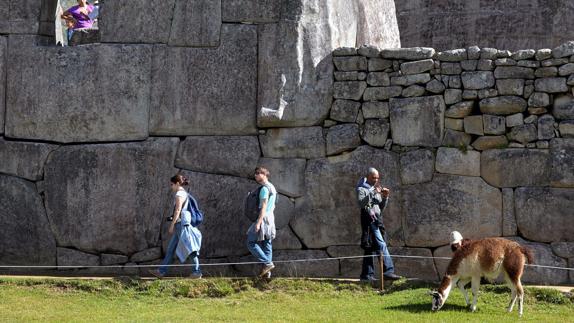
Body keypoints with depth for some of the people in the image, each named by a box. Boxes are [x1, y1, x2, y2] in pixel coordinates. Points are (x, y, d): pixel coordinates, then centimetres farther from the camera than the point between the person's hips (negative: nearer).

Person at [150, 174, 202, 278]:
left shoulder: (179, 194, -11)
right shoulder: (185, 194, 17)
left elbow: (178, 210, -18)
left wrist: (172, 225, -17)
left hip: (181, 223, -10)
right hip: (180, 225, 10)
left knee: (189, 248, -7)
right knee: (170, 248, 10)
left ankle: (197, 272, -5)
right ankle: (162, 271, 11)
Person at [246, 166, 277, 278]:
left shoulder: (264, 188, -13)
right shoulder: (272, 187, 18)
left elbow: (263, 207, -20)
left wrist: (258, 223, -24)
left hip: (263, 218, -10)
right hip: (271, 219, 10)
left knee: (251, 243, -7)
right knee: (267, 245, 7)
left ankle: (267, 263, -13)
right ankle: (267, 272, 3)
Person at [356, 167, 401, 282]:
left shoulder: (376, 190, 22)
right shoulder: (362, 189, 0)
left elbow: (381, 208, 21)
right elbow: (361, 203, -17)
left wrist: (385, 197, 5)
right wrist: (372, 193, -23)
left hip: (377, 220, 8)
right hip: (369, 220, -8)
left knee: (370, 248, 8)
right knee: (381, 245, -16)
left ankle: (366, 274, 11)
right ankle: (388, 270, -21)